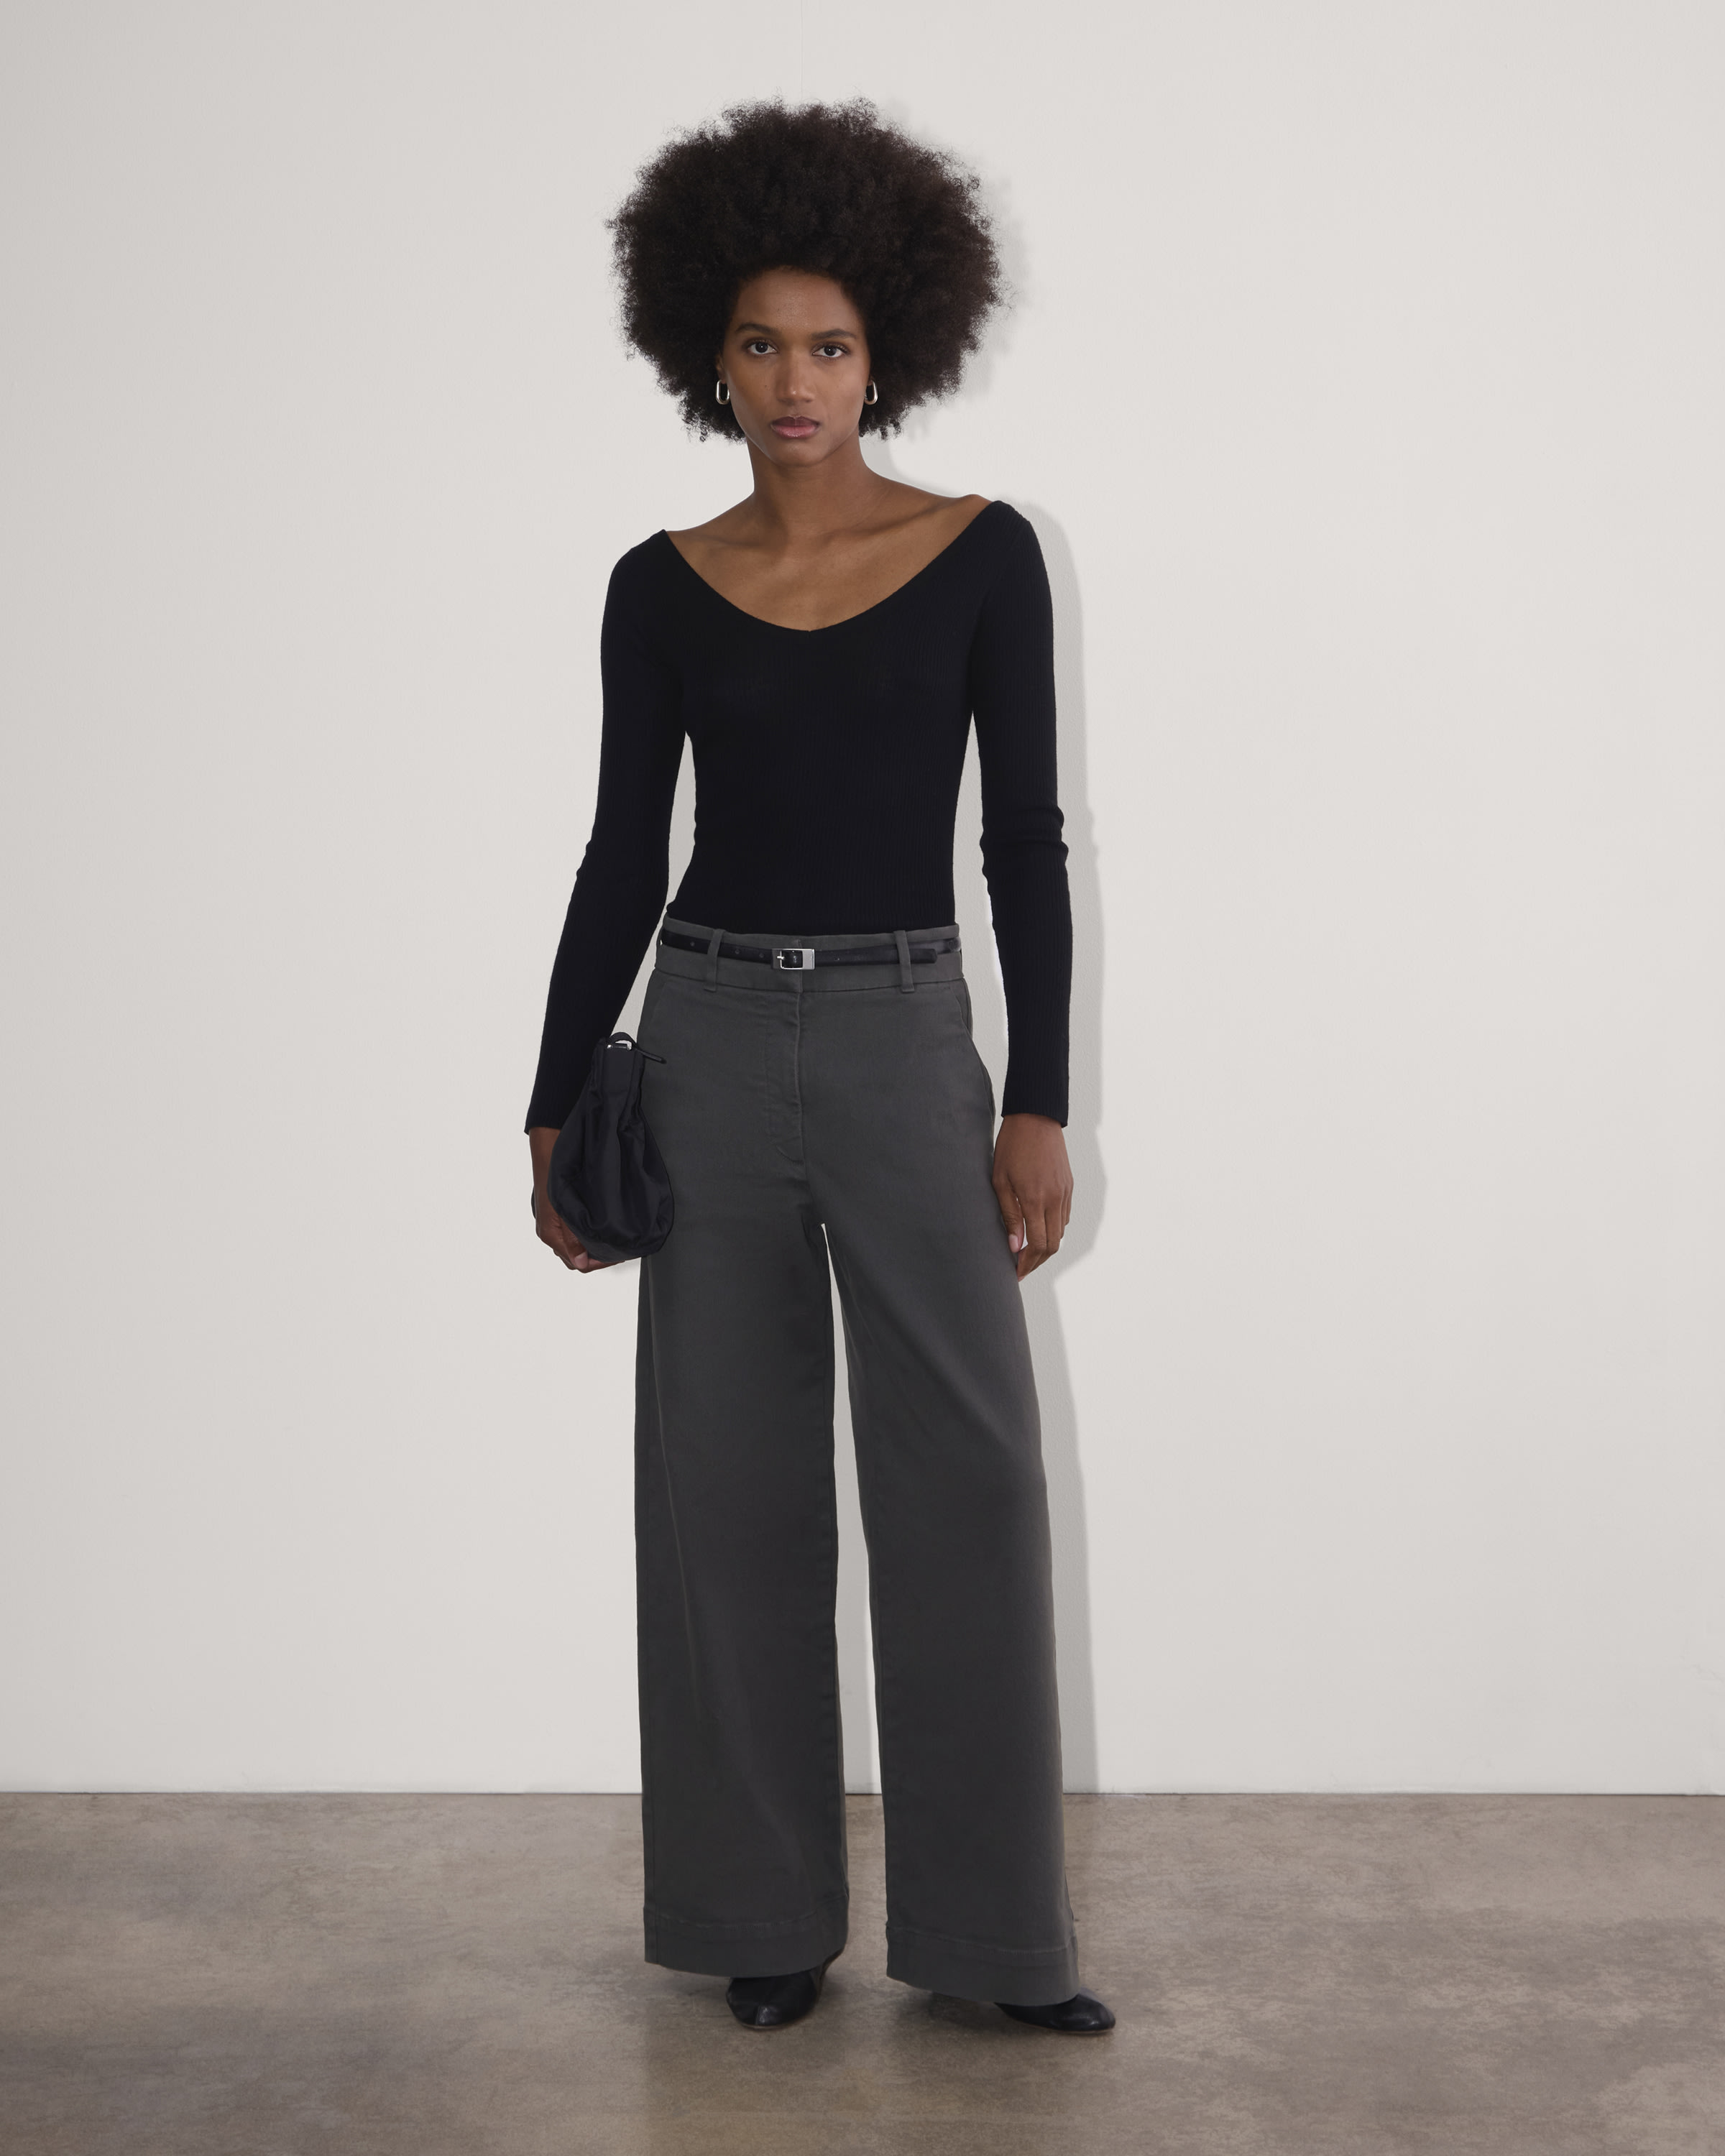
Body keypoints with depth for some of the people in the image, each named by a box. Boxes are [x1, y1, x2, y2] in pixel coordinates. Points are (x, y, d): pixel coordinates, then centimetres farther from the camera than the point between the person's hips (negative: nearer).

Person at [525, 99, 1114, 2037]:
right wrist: (556, 1110, 5)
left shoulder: (981, 559, -1)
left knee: (965, 1473, -2)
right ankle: (767, 1912, 19)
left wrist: (1038, 1106, -7)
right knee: (731, 1478, 6)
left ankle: (987, 1928, 12)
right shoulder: (661, 589, 4)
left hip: (905, 1041, -1)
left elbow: (1025, 843, -2)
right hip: (710, 1044, 2)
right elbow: (624, 856, 6)